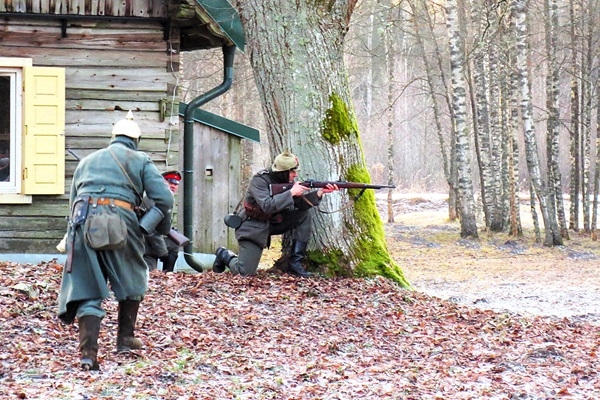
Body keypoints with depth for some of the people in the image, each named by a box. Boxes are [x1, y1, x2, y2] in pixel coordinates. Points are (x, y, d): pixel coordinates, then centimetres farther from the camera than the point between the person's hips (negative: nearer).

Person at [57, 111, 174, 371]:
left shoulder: (87, 161, 28)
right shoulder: (140, 161, 15)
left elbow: (73, 199, 27)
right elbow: (164, 199, 6)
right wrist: (163, 229, 20)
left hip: (83, 222, 3)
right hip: (120, 220, -3)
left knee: (86, 289, 2)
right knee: (131, 281, 21)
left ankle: (88, 352, -11)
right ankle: (125, 339, 26)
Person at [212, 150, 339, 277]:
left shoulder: (286, 181, -3)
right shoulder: (259, 180, -22)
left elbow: (302, 204, -7)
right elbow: (267, 206, -36)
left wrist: (320, 193, -23)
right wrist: (291, 193, -34)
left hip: (274, 222, 7)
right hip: (253, 227, -7)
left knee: (304, 216, -10)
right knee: (245, 272, -16)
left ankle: (295, 263, -6)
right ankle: (224, 254, 18)